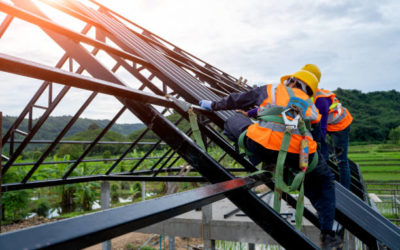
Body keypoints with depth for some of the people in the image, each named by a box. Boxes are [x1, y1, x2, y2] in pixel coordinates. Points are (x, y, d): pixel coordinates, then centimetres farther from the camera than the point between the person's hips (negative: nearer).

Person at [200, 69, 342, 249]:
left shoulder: (272, 89, 24)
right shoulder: (310, 106, 31)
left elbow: (238, 100, 30)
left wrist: (214, 105, 45)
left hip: (262, 145, -2)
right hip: (300, 153, 3)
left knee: (234, 120, 26)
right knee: (324, 181, 30)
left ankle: (258, 160, 11)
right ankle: (327, 235, 23)